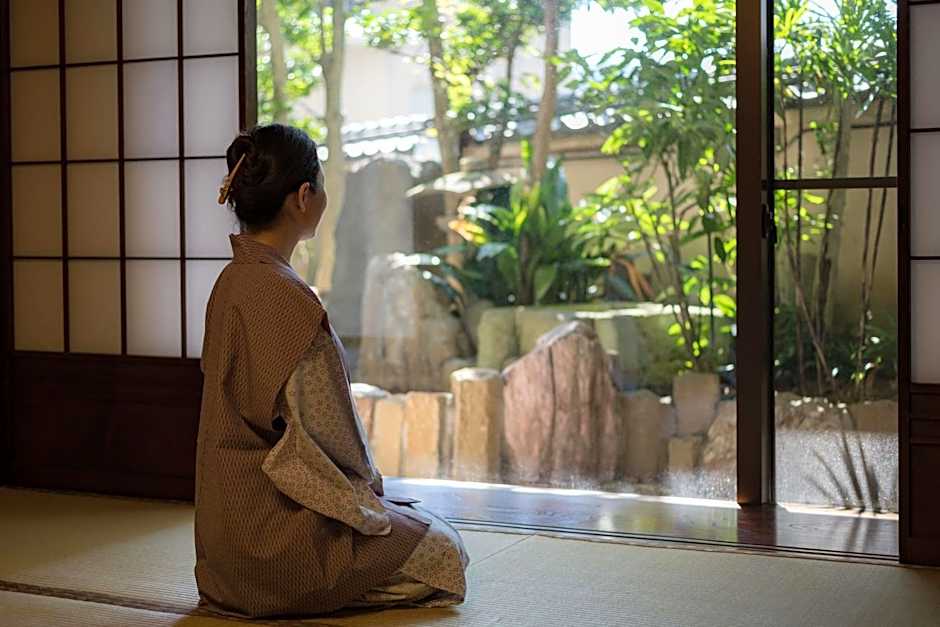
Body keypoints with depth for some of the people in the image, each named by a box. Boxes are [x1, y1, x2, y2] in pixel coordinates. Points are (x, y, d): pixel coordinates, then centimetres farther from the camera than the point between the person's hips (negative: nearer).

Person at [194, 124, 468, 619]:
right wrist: (366, 484, 0)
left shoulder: (233, 281, 6)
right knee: (442, 549, 4)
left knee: (419, 522, 23)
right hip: (271, 522, -9)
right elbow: (324, 428, -21)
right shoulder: (282, 298, -24)